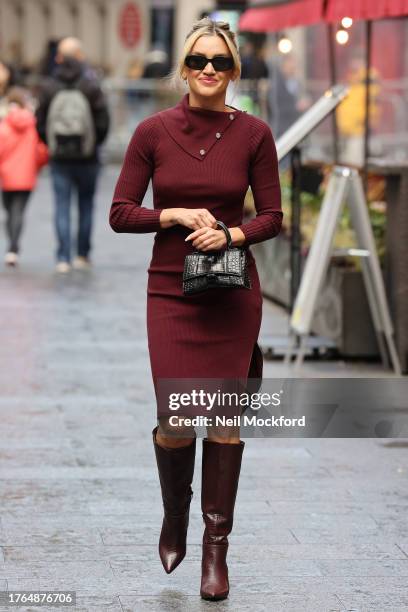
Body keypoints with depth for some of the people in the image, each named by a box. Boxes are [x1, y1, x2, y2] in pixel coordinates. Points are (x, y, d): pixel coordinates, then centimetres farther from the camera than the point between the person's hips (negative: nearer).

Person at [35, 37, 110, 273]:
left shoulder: (49, 87, -3)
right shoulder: (91, 85, -7)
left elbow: (41, 123, -2)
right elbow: (103, 122, -8)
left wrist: (53, 146, 13)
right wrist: (94, 144, 9)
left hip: (60, 157, 1)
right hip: (87, 156, -1)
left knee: (62, 207, 4)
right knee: (86, 205, 12)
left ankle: (63, 258, -2)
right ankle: (83, 255, 16)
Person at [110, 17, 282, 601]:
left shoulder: (254, 134, -2)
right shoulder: (154, 131, -3)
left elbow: (272, 217, 3)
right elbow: (120, 213, 0)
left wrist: (230, 233, -15)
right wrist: (176, 214, -15)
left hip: (233, 292, 0)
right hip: (171, 290, 0)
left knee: (226, 419, 2)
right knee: (176, 421, -5)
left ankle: (216, 547, 15)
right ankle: (175, 513, 27)